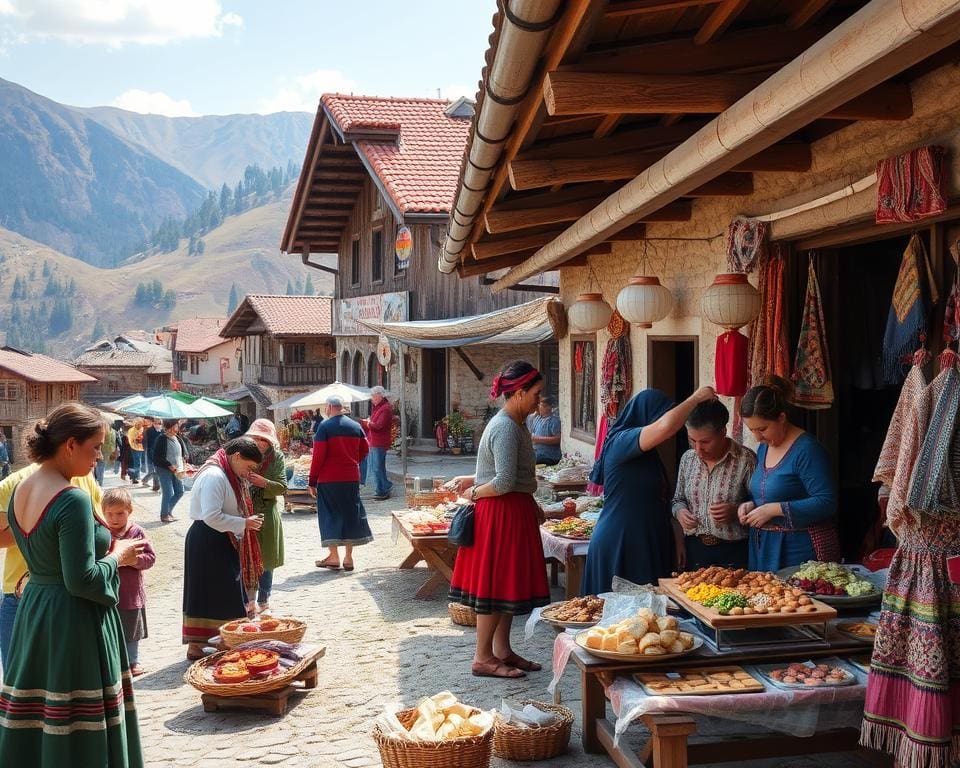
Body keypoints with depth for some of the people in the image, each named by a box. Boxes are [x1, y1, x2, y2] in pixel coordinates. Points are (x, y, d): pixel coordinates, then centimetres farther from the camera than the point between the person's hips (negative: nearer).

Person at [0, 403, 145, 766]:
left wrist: (105, 547, 11)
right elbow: (82, 580, -23)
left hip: (33, 610, 9)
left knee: (33, 715, 18)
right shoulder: (73, 500, -22)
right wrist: (118, 557, -7)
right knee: (79, 735, 3)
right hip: (73, 622, -9)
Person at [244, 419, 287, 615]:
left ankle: (263, 602, 23)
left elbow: (282, 487, -6)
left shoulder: (277, 457, -3)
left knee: (266, 561, 10)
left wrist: (263, 482, -22)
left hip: (267, 514, 0)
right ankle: (248, 601, 13)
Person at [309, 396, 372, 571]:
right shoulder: (355, 426, 6)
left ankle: (333, 556, 1)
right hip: (352, 478, 4)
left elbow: (318, 456, -12)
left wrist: (312, 481, -7)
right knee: (350, 514, 9)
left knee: (330, 515, 4)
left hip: (329, 478, -4)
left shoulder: (324, 426, -9)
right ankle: (348, 557, 10)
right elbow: (364, 449, 11)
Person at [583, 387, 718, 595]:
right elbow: (666, 426, -28)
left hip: (649, 545, 9)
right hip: (618, 547, -9)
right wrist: (696, 398, -14)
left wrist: (675, 537, 12)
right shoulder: (620, 442, -14)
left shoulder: (647, 455, 16)